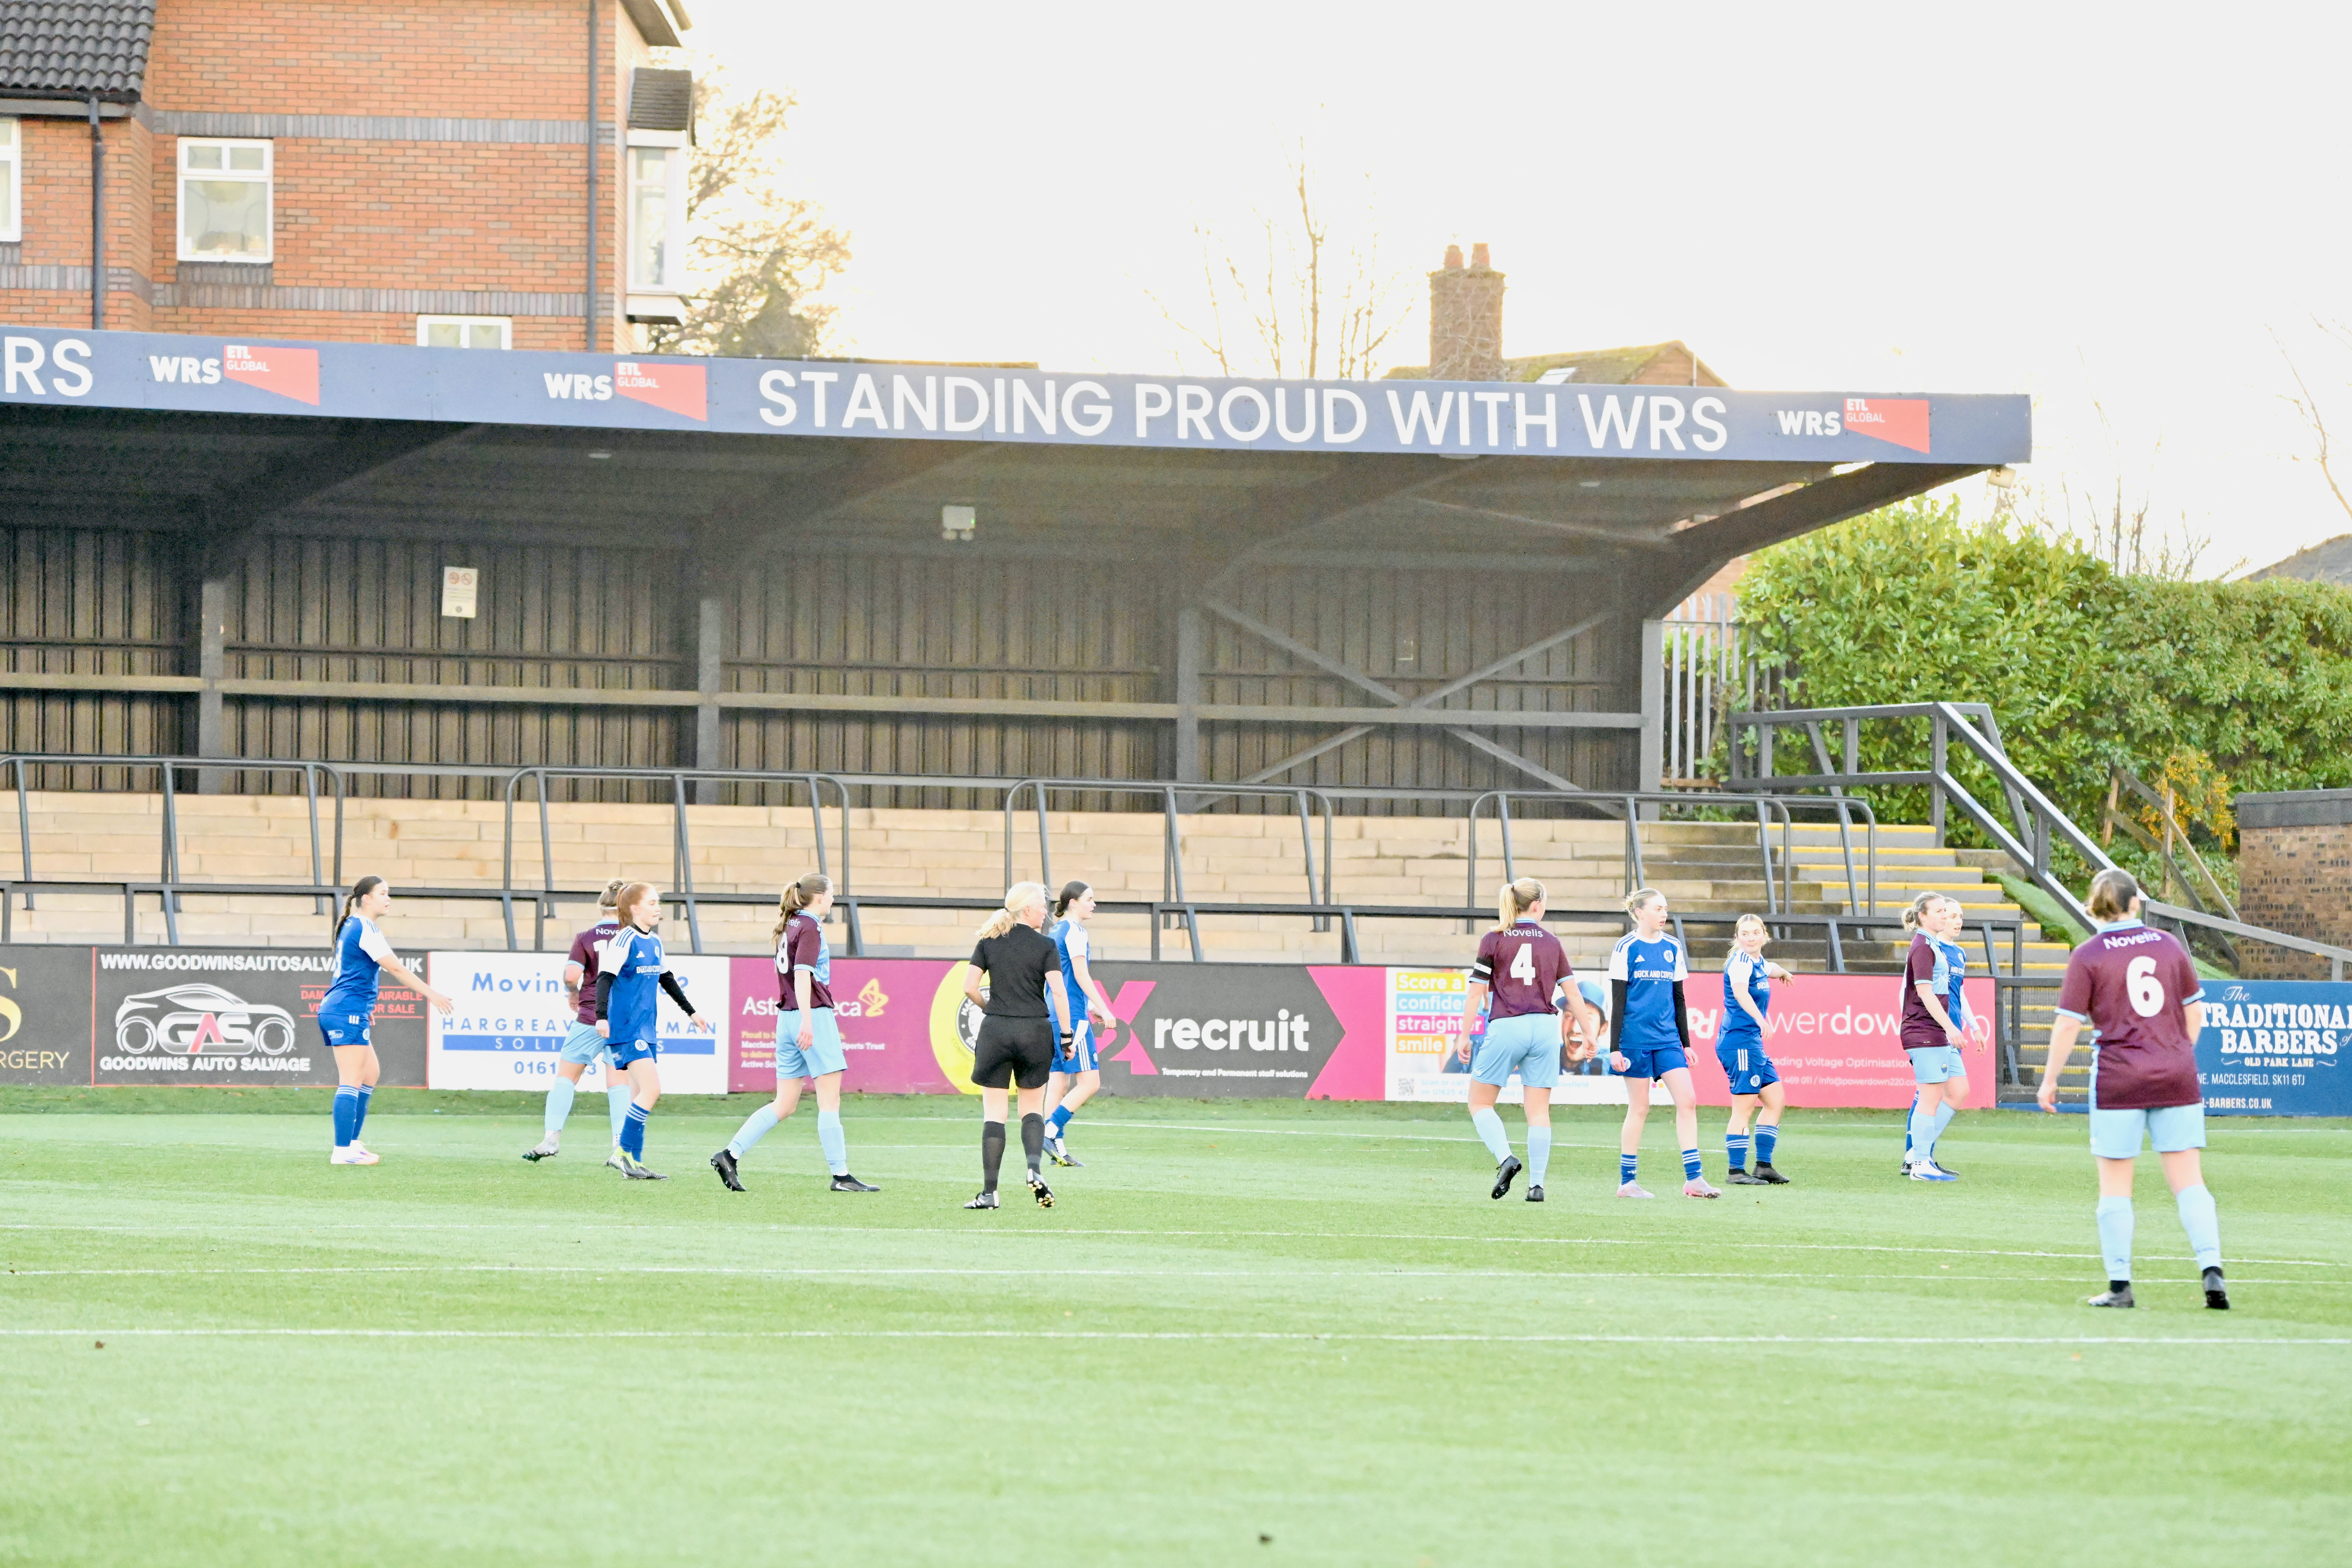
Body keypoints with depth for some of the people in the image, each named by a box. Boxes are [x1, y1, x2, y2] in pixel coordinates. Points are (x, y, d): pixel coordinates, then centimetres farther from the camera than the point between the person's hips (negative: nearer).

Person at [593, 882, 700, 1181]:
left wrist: (690, 1010, 34)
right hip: (627, 1029, -8)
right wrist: (602, 1016, -31)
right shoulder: (625, 940, -11)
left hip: (647, 1029, 8)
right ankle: (626, 1153, -10)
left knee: (641, 1096, 7)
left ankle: (634, 1163, 9)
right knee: (651, 1090, -17)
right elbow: (605, 978, -19)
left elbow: (667, 979, 27)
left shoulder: (655, 943, 14)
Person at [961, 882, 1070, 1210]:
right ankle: (1035, 1168, -10)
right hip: (1035, 1033, -1)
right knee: (1033, 1109, 14)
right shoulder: (1045, 947, -3)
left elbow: (969, 987, -1)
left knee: (994, 1114, 4)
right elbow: (1059, 993, -9)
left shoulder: (989, 943, 4)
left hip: (996, 1032, 1)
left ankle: (990, 1192, -1)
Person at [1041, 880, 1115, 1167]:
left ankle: (1057, 1148, 6)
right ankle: (1050, 1133, -15)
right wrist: (1104, 1009, -16)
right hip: (1073, 1015, -10)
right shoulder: (1075, 931, -10)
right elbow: (1081, 975, -17)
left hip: (1052, 1015, 10)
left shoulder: (1055, 932, 17)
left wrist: (1089, 1006, 28)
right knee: (1090, 1081, -7)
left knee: (1059, 1081, 8)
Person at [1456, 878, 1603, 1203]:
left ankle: (1506, 1159, -13)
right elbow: (1573, 994, 10)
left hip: (1506, 1029, -3)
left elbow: (1475, 994, -1)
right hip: (1545, 1028, 3)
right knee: (1539, 1111, 6)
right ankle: (1537, 1184, 0)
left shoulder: (1494, 940, 0)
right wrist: (1590, 1035, 18)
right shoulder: (1551, 943, 8)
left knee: (1480, 1103, 9)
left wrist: (1465, 1037, 5)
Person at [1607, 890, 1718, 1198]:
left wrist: (1686, 1043, 15)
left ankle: (1693, 1179, -6)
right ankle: (1627, 1182, 10)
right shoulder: (1626, 949, -4)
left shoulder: (1673, 948, 10)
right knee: (1639, 1108, 0)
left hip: (1668, 1039, 5)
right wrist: (1615, 1048, -10)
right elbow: (1618, 1001, -6)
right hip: (1636, 1039, -5)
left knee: (1687, 1100, -6)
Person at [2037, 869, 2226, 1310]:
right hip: (2176, 1077, 3)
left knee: (2115, 1185, 5)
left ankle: (2119, 1285, 6)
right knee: (2189, 1180, 4)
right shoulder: (2168, 945, 5)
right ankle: (2212, 1269, -9)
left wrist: (2050, 1080, 2)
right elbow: (2195, 1013, 11)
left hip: (2118, 1079, -3)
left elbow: (2068, 1025, -8)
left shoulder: (2088, 956, -6)